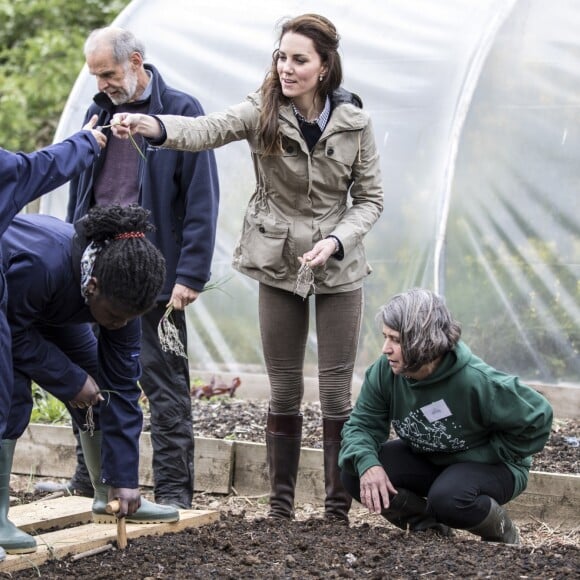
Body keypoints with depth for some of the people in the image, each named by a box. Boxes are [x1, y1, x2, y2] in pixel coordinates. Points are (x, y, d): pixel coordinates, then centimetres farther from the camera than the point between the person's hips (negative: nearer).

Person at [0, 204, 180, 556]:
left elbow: (121, 386, -19)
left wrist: (124, 478, -18)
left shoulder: (122, 291, -24)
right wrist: (71, 381, -31)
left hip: (50, 309, 6)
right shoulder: (42, 264, -45)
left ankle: (109, 497, 11)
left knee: (101, 382, -3)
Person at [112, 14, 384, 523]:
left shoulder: (354, 122, -7)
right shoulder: (263, 112, -10)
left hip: (339, 270, 0)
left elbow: (370, 198, -1)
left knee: (336, 393, 1)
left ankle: (338, 510, 10)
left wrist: (334, 241, -19)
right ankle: (281, 507, 18)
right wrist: (152, 125, -49)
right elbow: (210, 129, -29)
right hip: (279, 268, 0)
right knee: (284, 391, 7)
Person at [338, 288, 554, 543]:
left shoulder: (476, 381, -31)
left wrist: (485, 457, -18)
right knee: (354, 472, -16)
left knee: (448, 497, -38)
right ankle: (428, 524, 7)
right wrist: (367, 463, -35)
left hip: (491, 465, -5)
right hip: (426, 460, 5)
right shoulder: (384, 372, -17)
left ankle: (502, 532, -3)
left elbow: (537, 418, -22)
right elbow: (361, 424, -12)